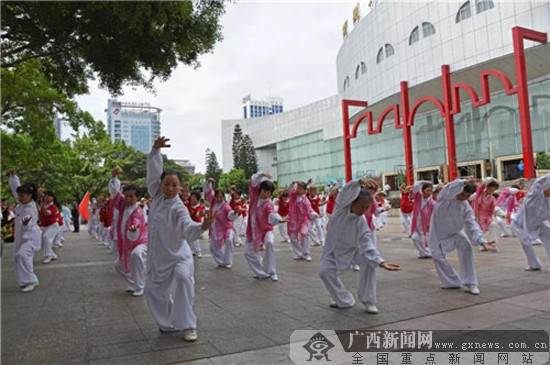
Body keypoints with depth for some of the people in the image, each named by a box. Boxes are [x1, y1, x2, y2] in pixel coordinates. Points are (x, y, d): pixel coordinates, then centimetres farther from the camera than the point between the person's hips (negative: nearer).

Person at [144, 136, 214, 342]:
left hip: (178, 256, -6)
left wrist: (203, 226, -58)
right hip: (158, 257, 7)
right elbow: (153, 172, -4)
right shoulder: (157, 196, -4)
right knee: (154, 290, 13)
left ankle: (188, 326, -18)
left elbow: (188, 230, -37)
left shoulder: (179, 209, -21)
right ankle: (169, 323, 34)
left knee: (184, 279, -31)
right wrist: (156, 150, -12)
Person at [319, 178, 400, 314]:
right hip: (335, 247, 1)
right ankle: (345, 300, 6)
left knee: (369, 262, -25)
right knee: (324, 271, -16)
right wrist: (360, 182, -70)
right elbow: (348, 190, -46)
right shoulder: (343, 204, -26)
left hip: (353, 248, 0)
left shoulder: (362, 223, -25)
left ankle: (368, 300, -6)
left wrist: (381, 262, -50)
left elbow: (368, 245, -32)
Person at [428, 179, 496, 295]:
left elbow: (472, 225, -21)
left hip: (455, 231, 2)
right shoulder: (445, 196, -20)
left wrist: (482, 241, -35)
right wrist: (465, 183, -63)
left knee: (466, 248, -20)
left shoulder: (466, 207, -14)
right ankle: (451, 282, 13)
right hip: (438, 231, -1)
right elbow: (452, 188, -43)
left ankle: (470, 283, -11)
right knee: (438, 255, -6)